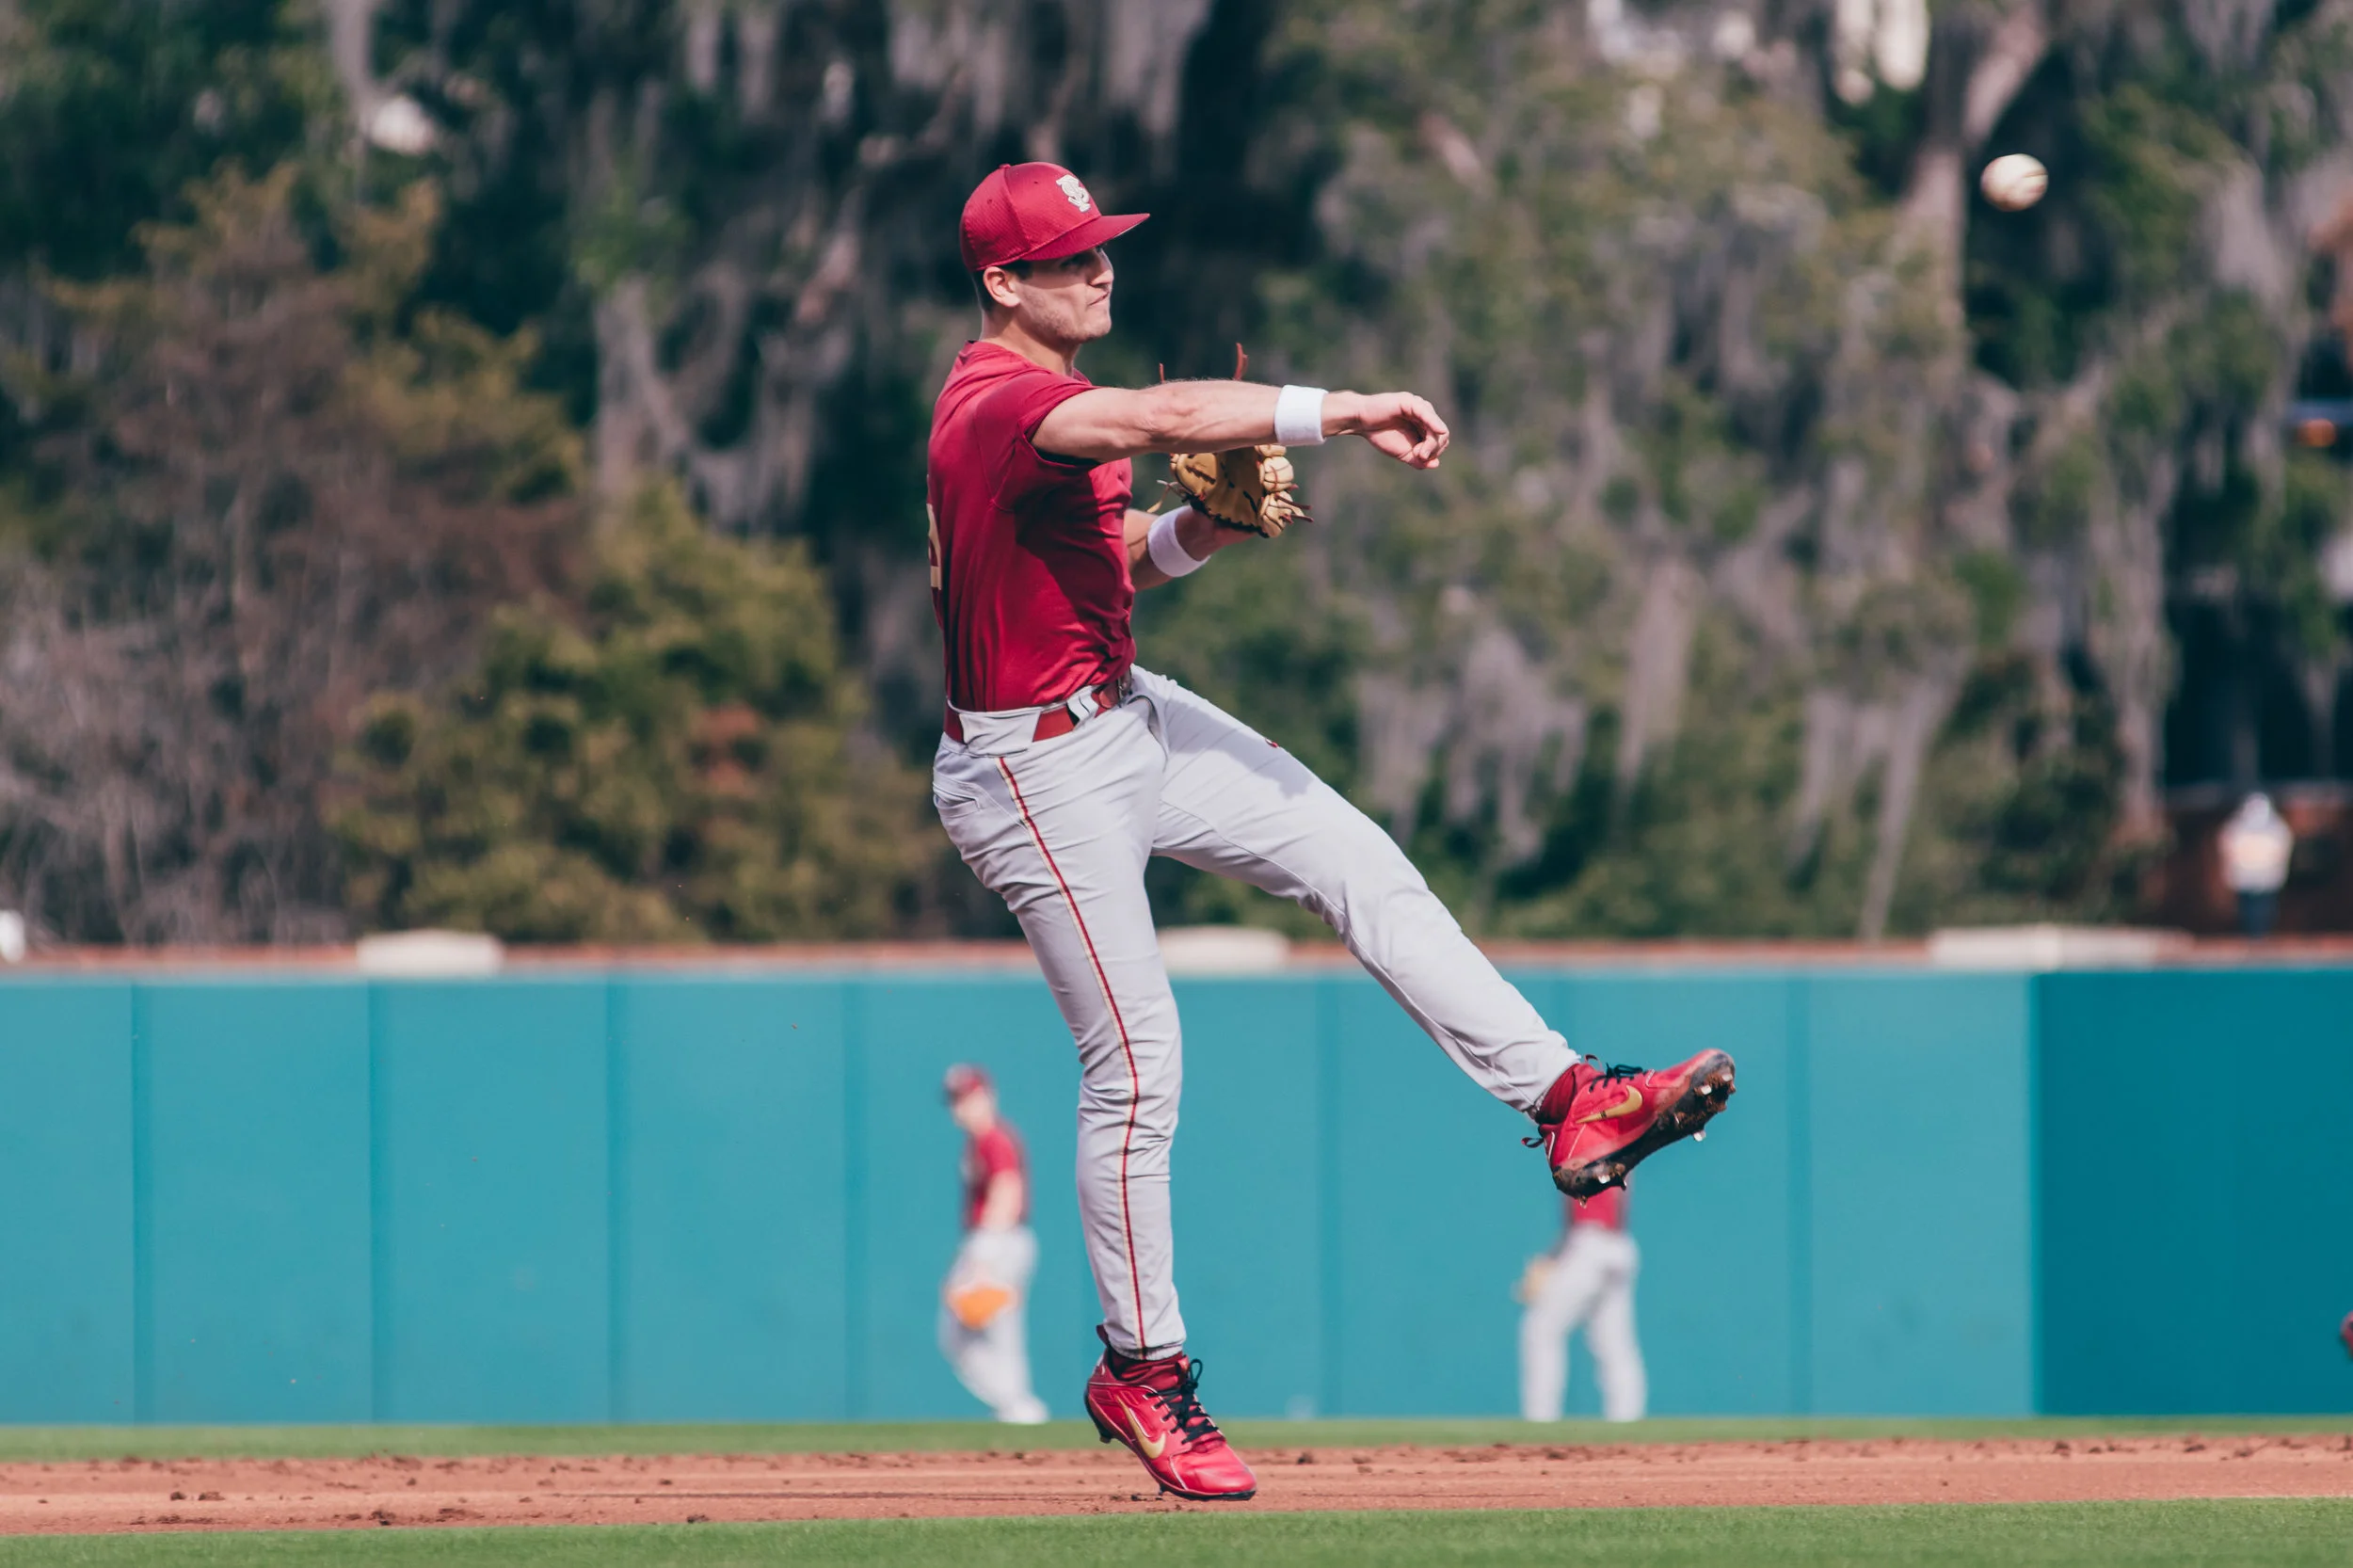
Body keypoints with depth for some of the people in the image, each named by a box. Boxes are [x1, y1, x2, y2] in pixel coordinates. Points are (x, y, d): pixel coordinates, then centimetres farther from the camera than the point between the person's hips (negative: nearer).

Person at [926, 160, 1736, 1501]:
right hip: (1039, 772, -10)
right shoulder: (999, 404, -22)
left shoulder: (1050, 400, 11)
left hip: (1125, 715, 10)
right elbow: (1172, 417, -39)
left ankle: (1566, 1101, 1)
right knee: (1136, 1065, -4)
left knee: (1360, 863, 1)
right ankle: (1143, 1369, 8)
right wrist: (1347, 415, -43)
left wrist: (1198, 531, -3)